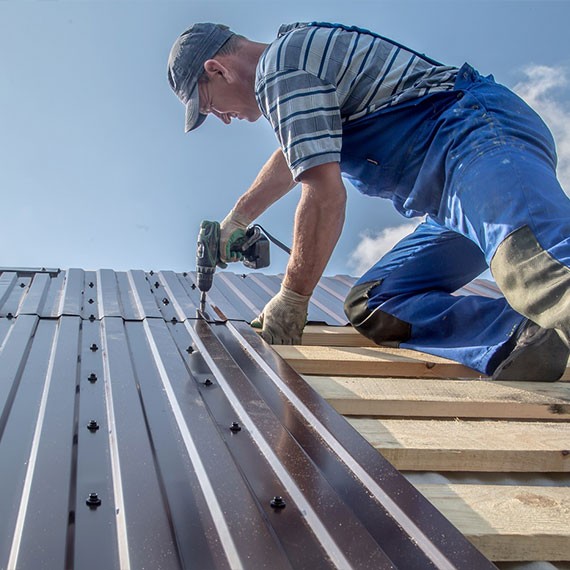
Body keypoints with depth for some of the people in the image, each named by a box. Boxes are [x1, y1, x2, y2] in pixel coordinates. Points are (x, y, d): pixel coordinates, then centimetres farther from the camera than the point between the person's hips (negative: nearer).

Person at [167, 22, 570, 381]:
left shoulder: (281, 66, -6)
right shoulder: (296, 53, 28)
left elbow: (325, 195, -13)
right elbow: (295, 154, 45)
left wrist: (292, 297, -2)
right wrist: (237, 218, 52)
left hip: (483, 133, -10)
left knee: (536, 257, -37)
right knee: (371, 307, 0)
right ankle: (528, 336, -21)